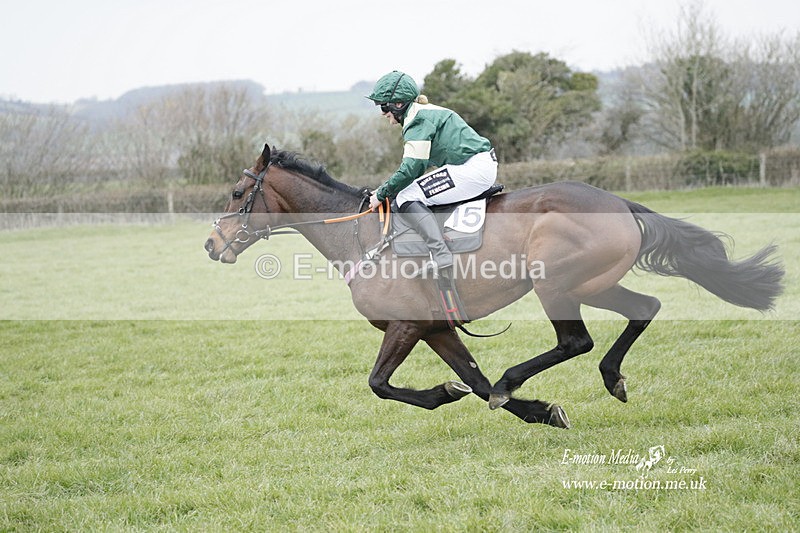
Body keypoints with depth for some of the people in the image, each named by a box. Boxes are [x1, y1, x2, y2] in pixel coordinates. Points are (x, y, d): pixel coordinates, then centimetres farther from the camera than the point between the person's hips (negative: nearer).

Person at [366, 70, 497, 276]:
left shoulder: (419, 120, -13)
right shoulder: (425, 113, 19)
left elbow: (409, 170, -18)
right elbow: (416, 168, 22)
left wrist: (381, 195, -7)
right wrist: (385, 189, 16)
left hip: (472, 169, -11)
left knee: (406, 197, -14)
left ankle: (440, 255, -26)